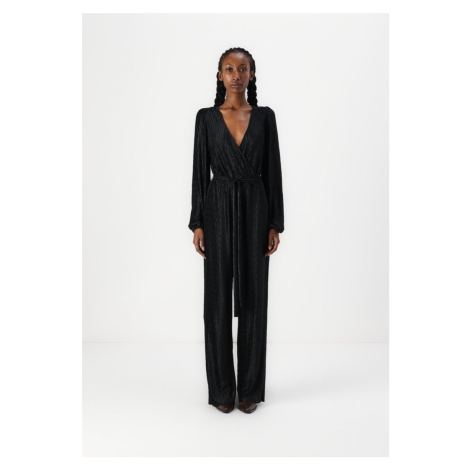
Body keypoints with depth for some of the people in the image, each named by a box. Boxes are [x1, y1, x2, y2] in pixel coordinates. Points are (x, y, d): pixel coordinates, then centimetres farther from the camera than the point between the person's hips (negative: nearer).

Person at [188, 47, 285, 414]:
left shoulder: (265, 116, 7)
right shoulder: (206, 117, 5)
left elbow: (273, 172, 4)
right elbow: (200, 172, 3)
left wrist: (275, 225, -2)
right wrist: (197, 224, -4)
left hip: (255, 209, 1)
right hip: (218, 209, 0)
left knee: (253, 298, 4)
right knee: (218, 299, 2)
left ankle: (251, 387, 18)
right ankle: (222, 388, 17)